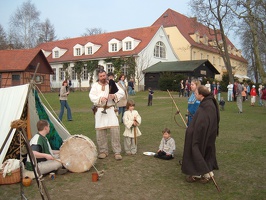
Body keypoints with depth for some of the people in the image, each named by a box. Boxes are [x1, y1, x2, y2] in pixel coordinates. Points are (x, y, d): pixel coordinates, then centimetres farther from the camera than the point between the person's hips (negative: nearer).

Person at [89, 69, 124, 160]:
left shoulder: (112, 84, 9)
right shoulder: (95, 85, 9)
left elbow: (122, 92, 2)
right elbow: (91, 96, -3)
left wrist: (114, 95, -17)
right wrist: (100, 98, -20)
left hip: (111, 109, 0)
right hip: (100, 110, 1)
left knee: (115, 129, -8)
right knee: (100, 131, 3)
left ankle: (117, 152, 1)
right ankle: (103, 151, 17)